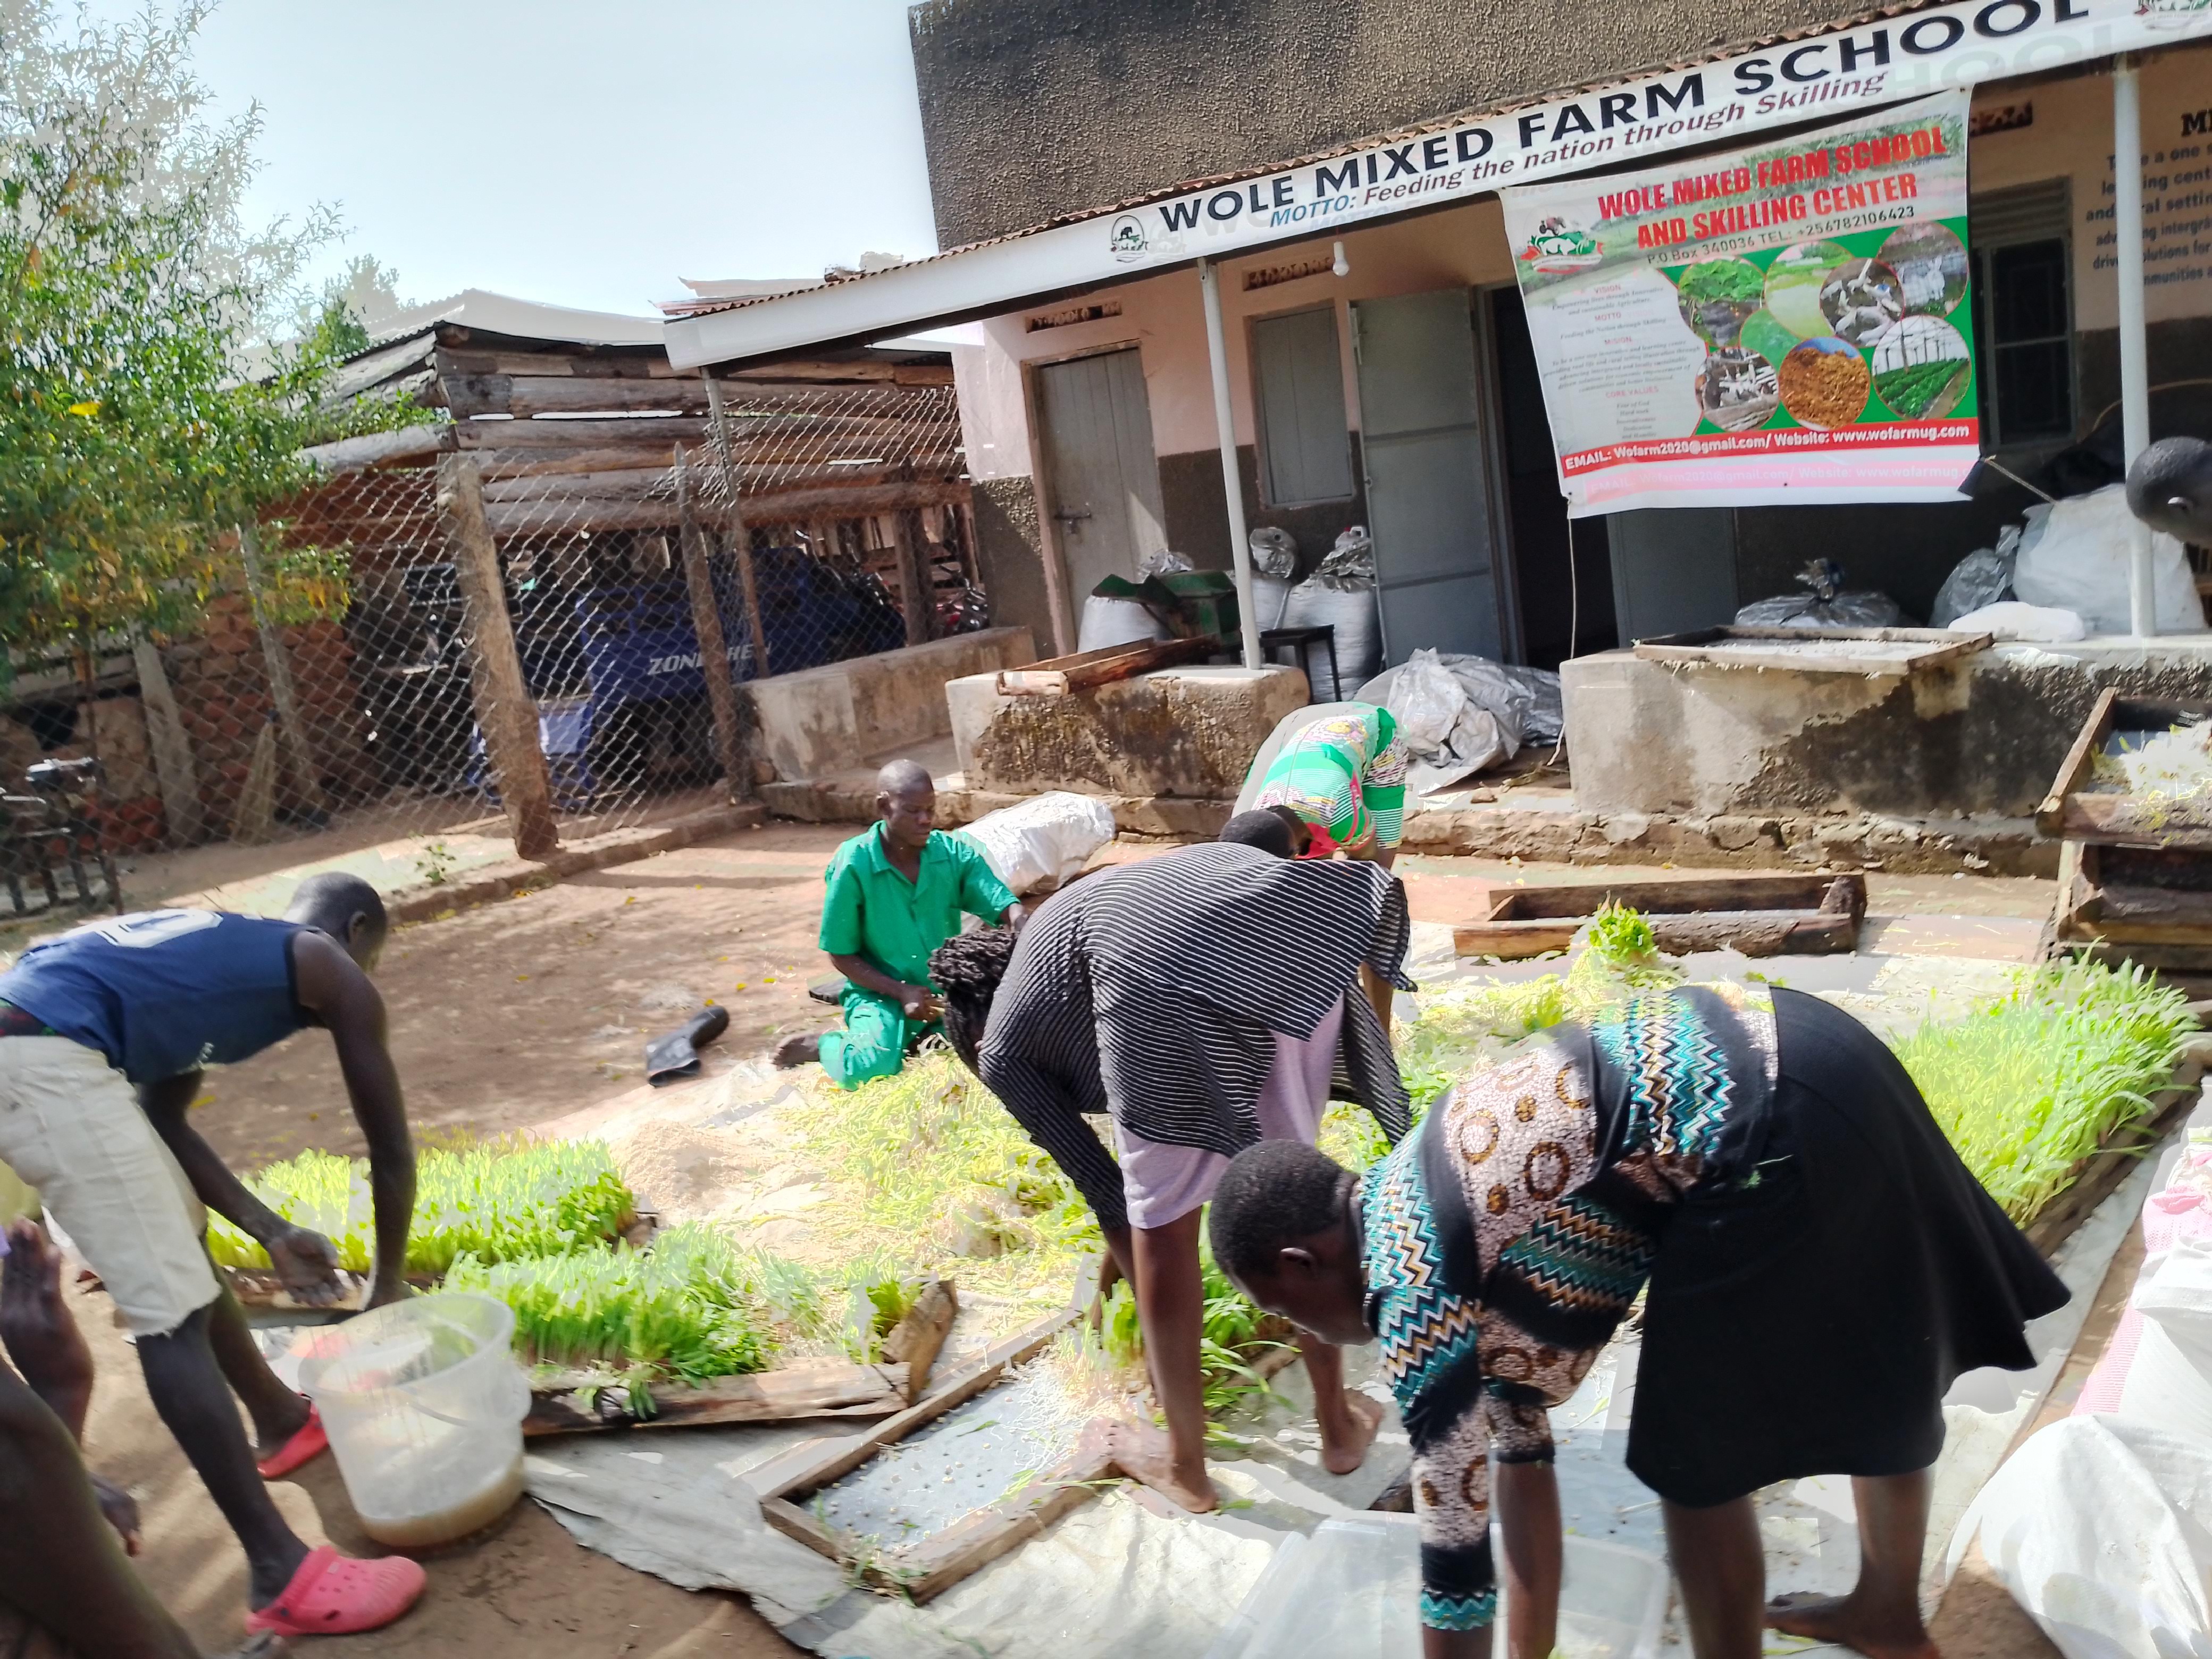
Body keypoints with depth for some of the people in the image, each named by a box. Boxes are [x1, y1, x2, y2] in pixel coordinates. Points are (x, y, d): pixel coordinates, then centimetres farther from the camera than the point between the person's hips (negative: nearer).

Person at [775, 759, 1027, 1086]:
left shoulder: (955, 854, -5)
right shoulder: (852, 865, -14)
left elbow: (1007, 907, -15)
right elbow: (841, 955, -8)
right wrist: (901, 991, -19)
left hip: (946, 990, 4)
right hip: (880, 993, -4)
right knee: (874, 1069, -32)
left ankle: (920, 1039, 9)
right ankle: (825, 1044, 5)